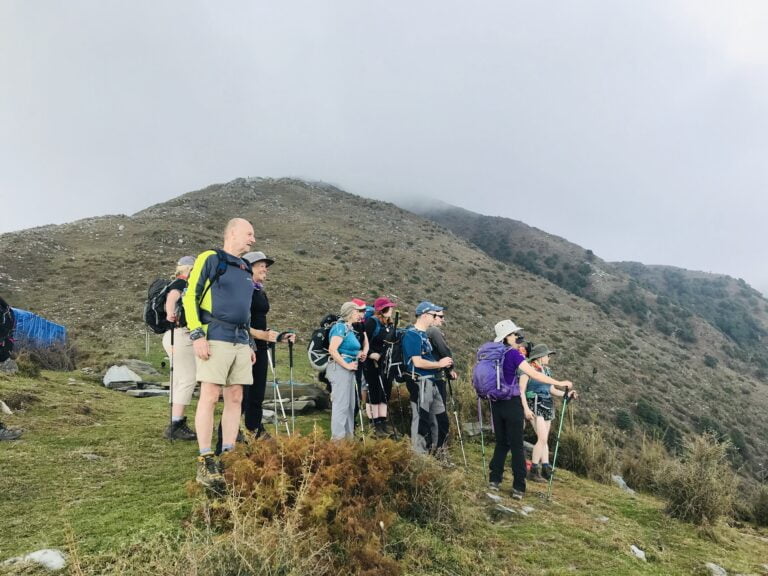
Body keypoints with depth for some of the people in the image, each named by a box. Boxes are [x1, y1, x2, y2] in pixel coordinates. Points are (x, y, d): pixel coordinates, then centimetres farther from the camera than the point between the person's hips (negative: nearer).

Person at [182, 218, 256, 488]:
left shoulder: (245, 269, 22)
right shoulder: (210, 259, -1)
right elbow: (190, 297, -6)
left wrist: (249, 344, 21)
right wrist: (197, 335, -15)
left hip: (240, 342, 7)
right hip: (215, 339, -7)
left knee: (235, 398, 5)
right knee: (210, 397, -9)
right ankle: (205, 462, -5)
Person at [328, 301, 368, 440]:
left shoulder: (350, 328, 14)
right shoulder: (341, 327, -13)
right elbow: (332, 350, -23)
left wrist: (363, 353, 3)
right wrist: (346, 365, -20)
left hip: (349, 369, 10)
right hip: (340, 368, -10)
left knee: (349, 404, 14)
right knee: (341, 404, -6)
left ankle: (348, 435, 23)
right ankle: (338, 437, -1)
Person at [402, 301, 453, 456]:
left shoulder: (423, 334, 16)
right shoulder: (412, 335, -14)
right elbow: (417, 362, -21)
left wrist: (443, 364, 7)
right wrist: (440, 364, -10)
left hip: (430, 382, 10)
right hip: (420, 382, -10)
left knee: (442, 419, 15)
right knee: (421, 420, -2)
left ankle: (438, 453, 27)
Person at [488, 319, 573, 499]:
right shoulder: (513, 354, -13)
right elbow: (534, 374, -16)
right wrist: (559, 383, -12)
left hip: (496, 403, 6)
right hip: (512, 403, -6)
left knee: (501, 443, 16)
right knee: (516, 445, 2)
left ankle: (494, 480, 17)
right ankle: (518, 488, 4)